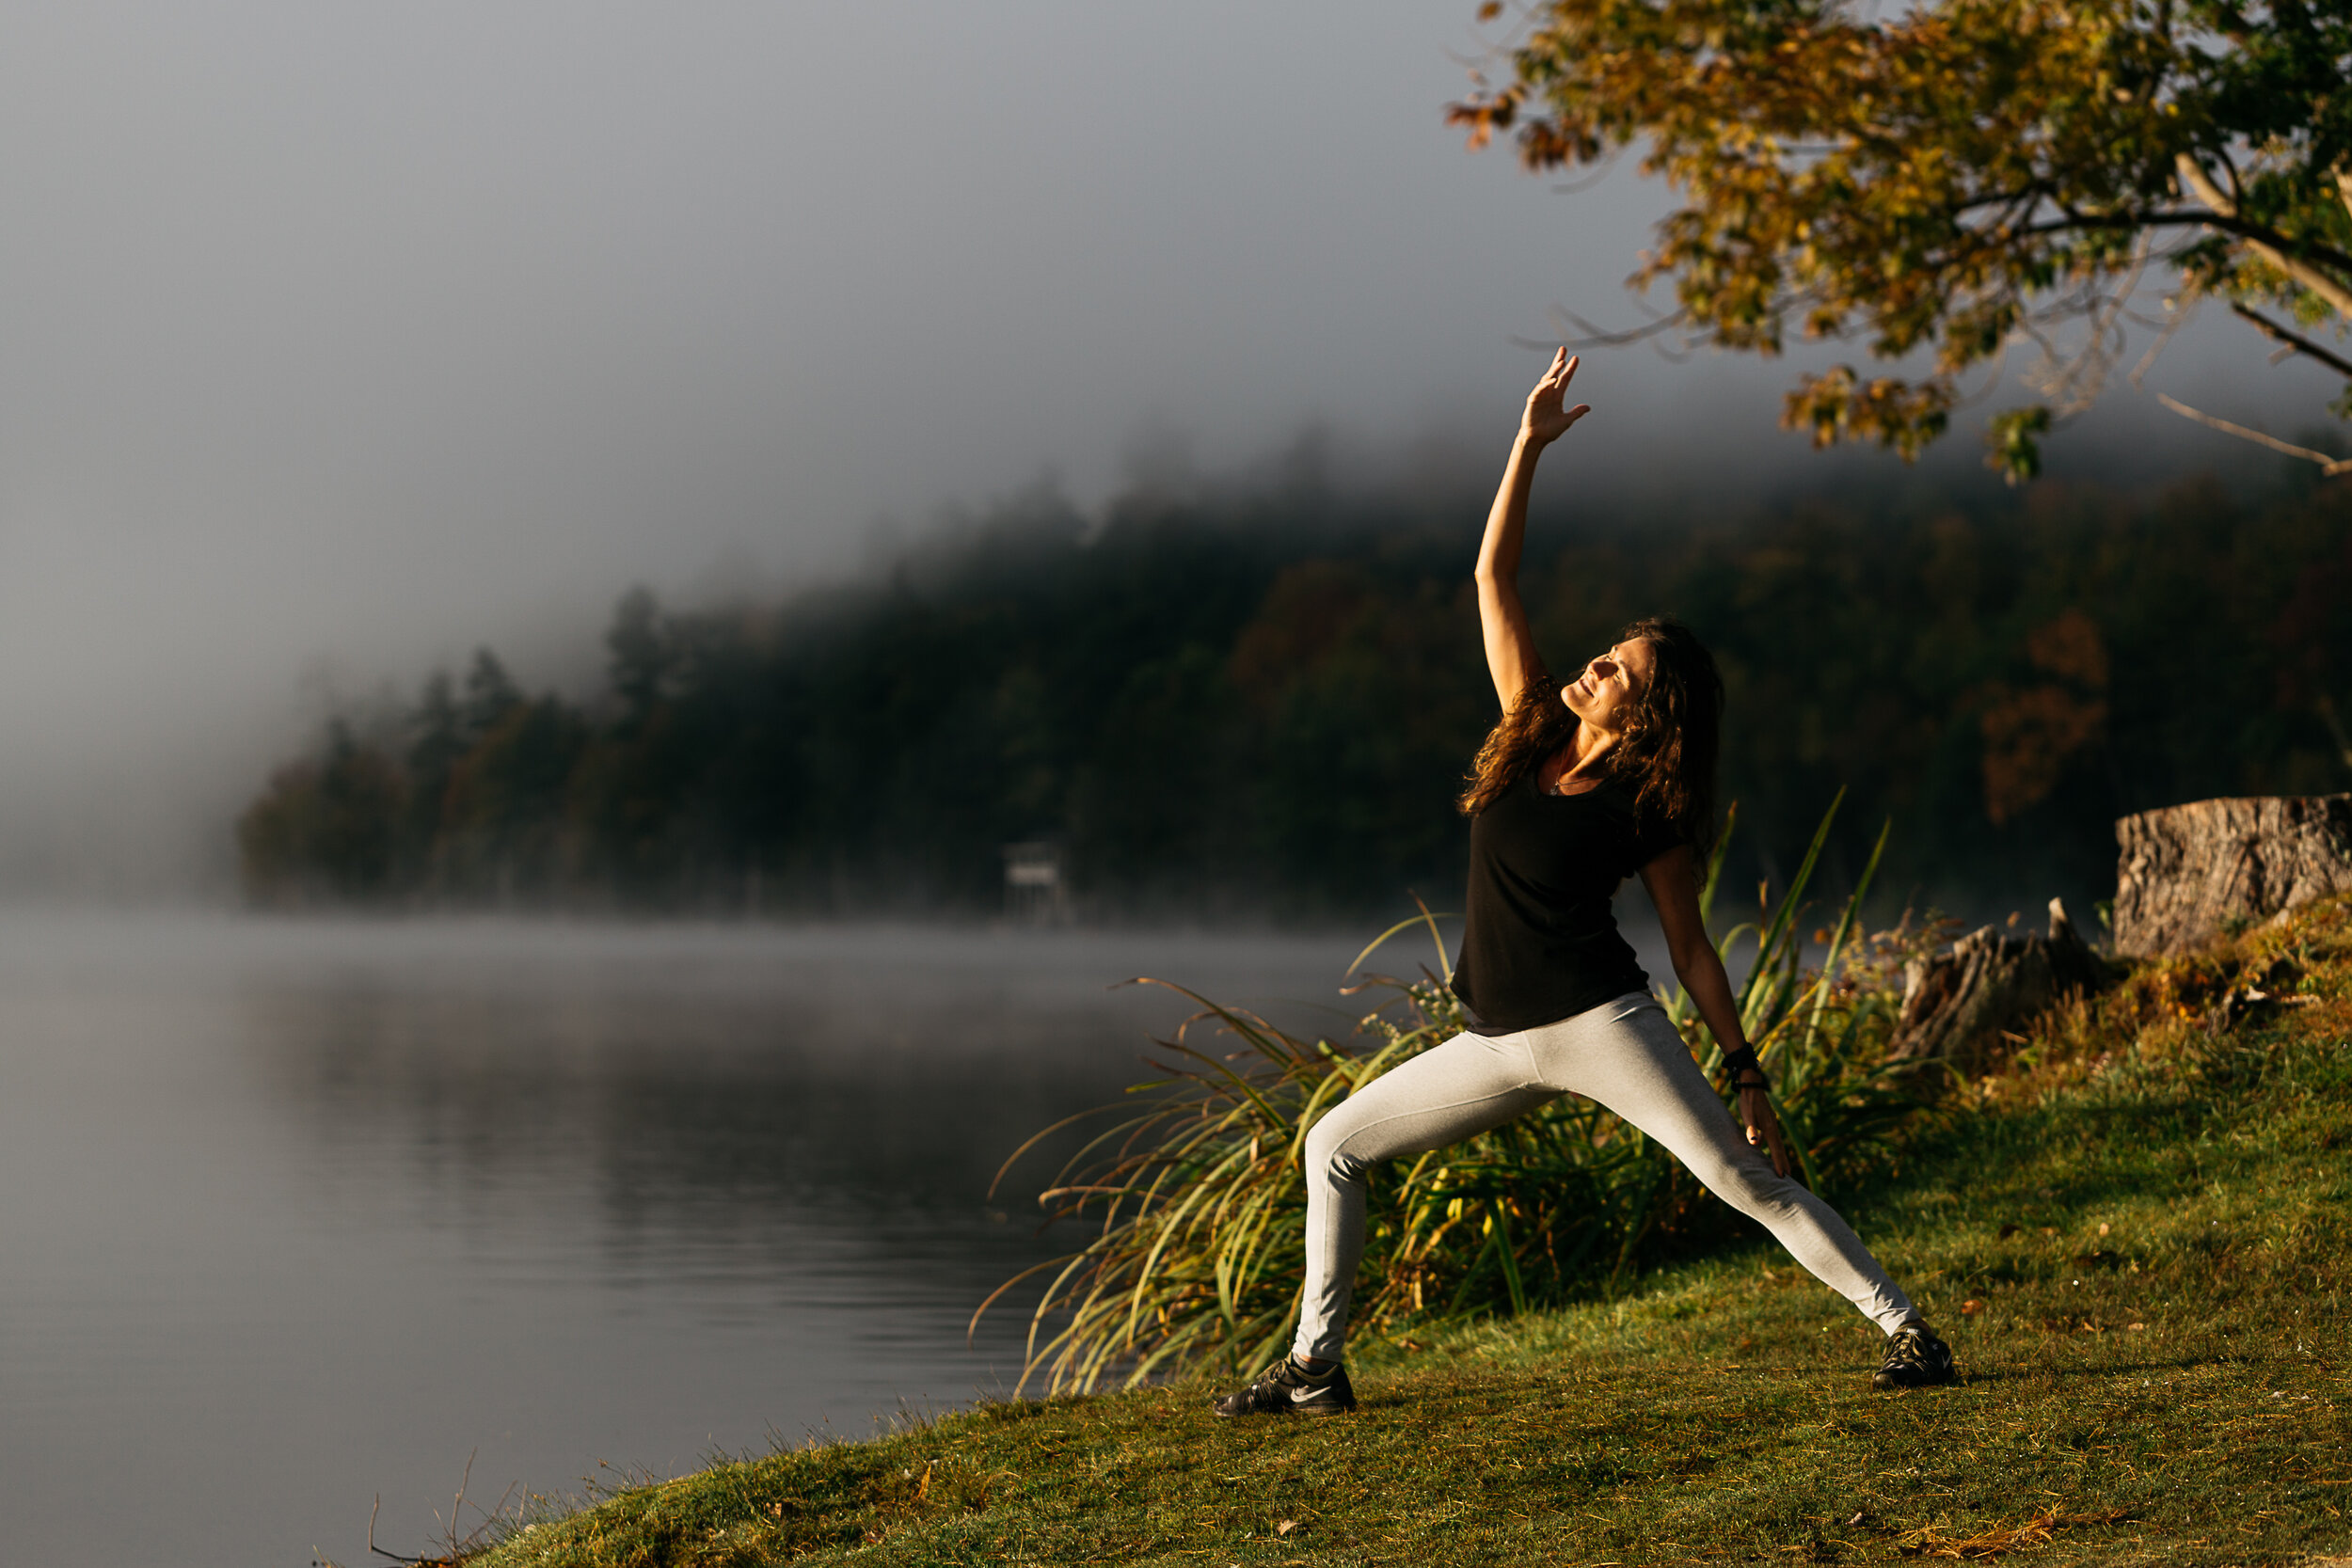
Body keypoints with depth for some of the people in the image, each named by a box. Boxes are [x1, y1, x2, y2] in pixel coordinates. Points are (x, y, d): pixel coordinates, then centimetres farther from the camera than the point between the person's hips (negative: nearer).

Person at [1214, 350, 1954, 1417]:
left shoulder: (1653, 816, -7)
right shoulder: (1534, 725, 4)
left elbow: (1691, 948, 0)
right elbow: (1495, 575, 1)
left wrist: (1744, 1070, -4)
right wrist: (1530, 444, -5)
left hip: (1600, 1024, -6)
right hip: (1500, 1044, 6)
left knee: (1743, 1176, -13)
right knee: (1336, 1146, 8)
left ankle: (1904, 1328, -9)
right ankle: (1316, 1367, 13)